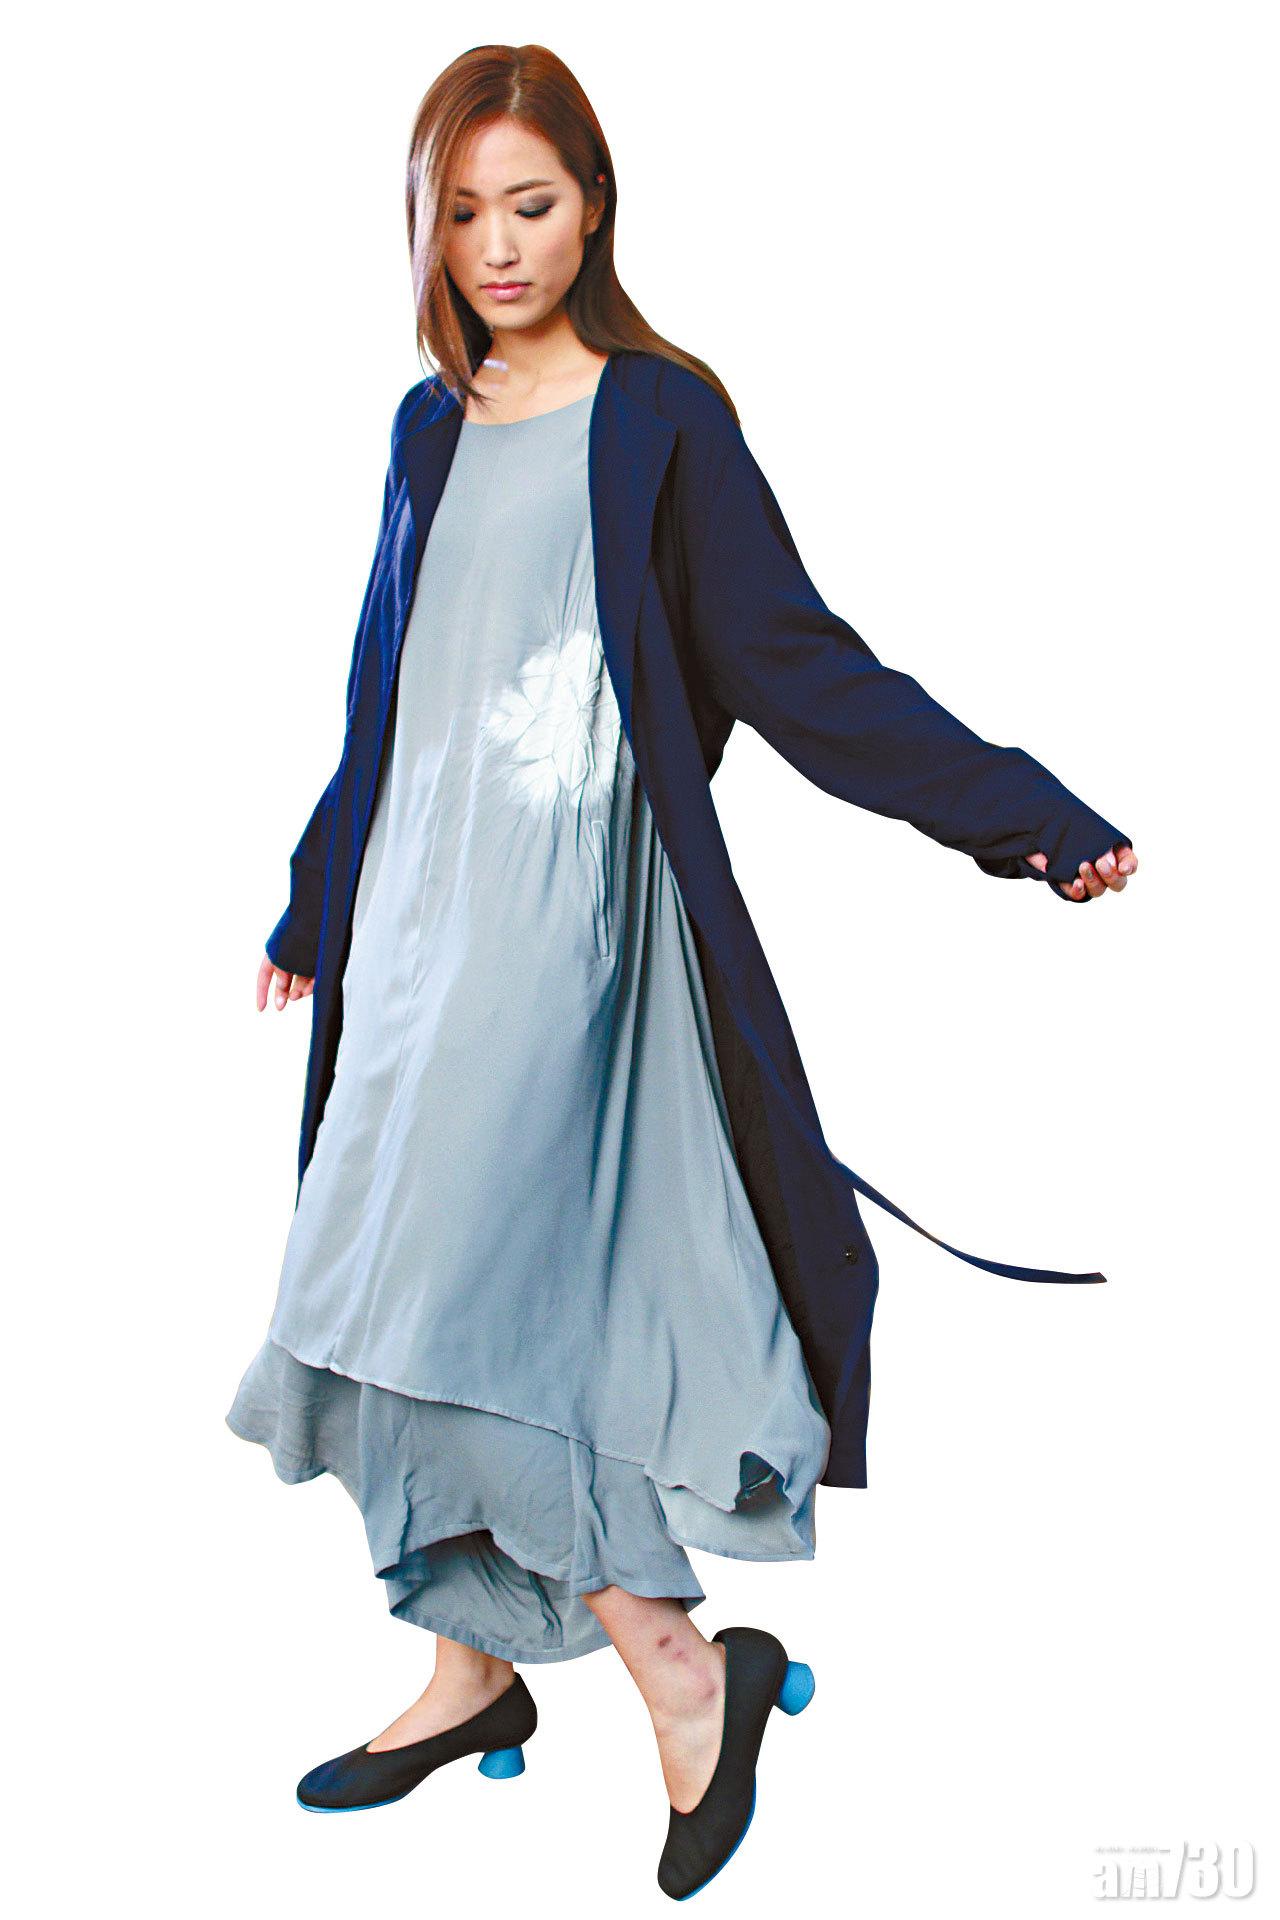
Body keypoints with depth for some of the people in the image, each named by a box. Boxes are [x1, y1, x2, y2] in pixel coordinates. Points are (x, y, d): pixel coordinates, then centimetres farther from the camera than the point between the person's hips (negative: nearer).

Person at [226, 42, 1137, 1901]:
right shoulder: (431, 425, 14)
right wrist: (310, 912, 30)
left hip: (561, 904, -7)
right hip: (423, 894, 7)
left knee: (466, 1292, -13)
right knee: (418, 1299, 8)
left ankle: (683, 1664, 1)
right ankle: (477, 1670, 23)